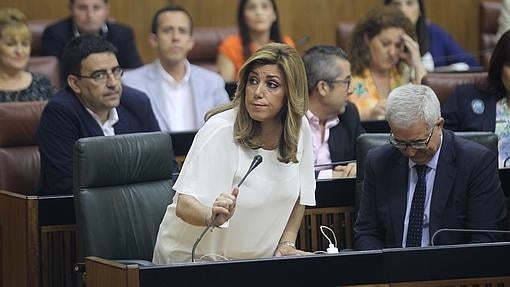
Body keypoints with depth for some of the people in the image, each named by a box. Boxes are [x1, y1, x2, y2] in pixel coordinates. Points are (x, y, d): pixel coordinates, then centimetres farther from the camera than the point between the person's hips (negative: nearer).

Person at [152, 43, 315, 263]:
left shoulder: (300, 128, -1)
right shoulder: (220, 131, -18)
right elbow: (184, 205, -24)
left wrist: (287, 243, 4)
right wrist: (212, 217, -43)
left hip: (255, 260, 2)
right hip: (192, 257, -2)